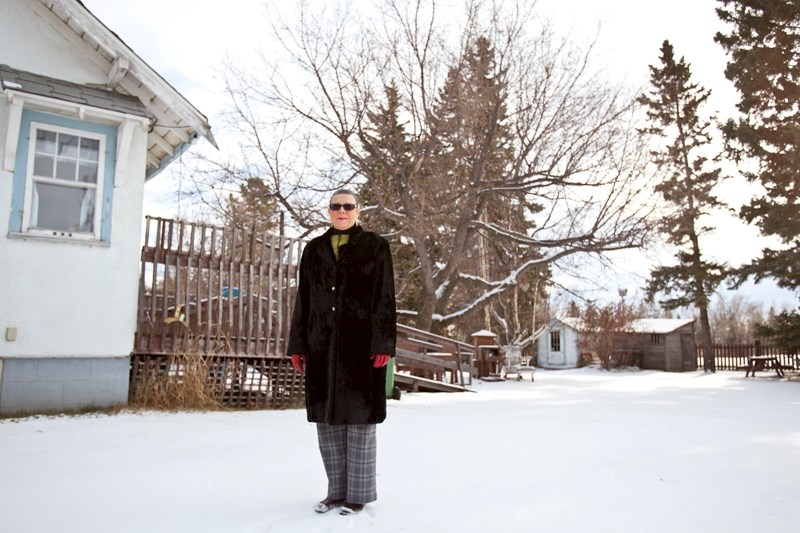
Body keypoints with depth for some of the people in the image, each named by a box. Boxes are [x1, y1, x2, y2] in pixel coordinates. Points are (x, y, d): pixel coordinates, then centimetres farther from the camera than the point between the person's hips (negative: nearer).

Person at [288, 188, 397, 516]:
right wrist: (297, 345, 7)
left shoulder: (375, 246, 2)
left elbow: (384, 299, -5)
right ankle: (337, 490, 21)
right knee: (327, 417, 8)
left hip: (361, 343, -4)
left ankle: (359, 493, 12)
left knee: (359, 416, 0)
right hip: (323, 344, 5)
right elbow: (303, 300, 13)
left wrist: (383, 345, -13)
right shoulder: (314, 250, 14)